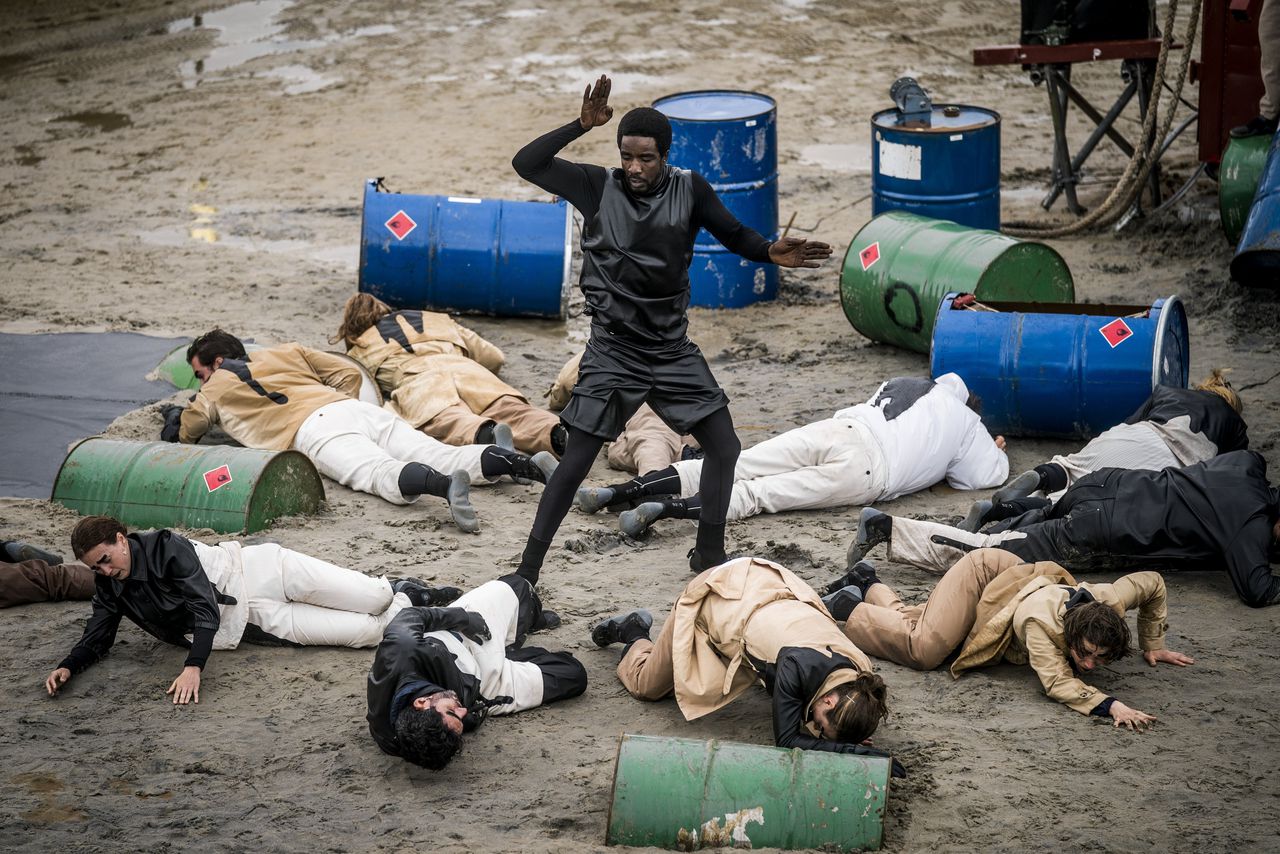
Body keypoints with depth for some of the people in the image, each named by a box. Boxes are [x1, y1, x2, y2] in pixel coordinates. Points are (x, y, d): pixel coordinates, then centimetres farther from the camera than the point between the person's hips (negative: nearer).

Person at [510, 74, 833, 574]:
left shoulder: (689, 190, -4)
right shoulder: (598, 187, -8)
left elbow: (735, 236, 4)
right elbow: (526, 164, -12)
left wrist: (771, 253, -17)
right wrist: (581, 125, -21)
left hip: (673, 349, 3)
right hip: (613, 352, -3)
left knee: (724, 447, 2)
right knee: (575, 463, -6)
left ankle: (709, 555, 19)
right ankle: (528, 567, 2)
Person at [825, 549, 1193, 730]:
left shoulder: (1110, 601, -28)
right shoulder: (1042, 622, -45)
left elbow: (1153, 583, -10)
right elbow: (1057, 682, -51)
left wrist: (1152, 646, -4)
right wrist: (1111, 705, -62)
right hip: (983, 573, -7)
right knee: (922, 649, -23)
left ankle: (869, 583, 44)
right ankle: (850, 605, -2)